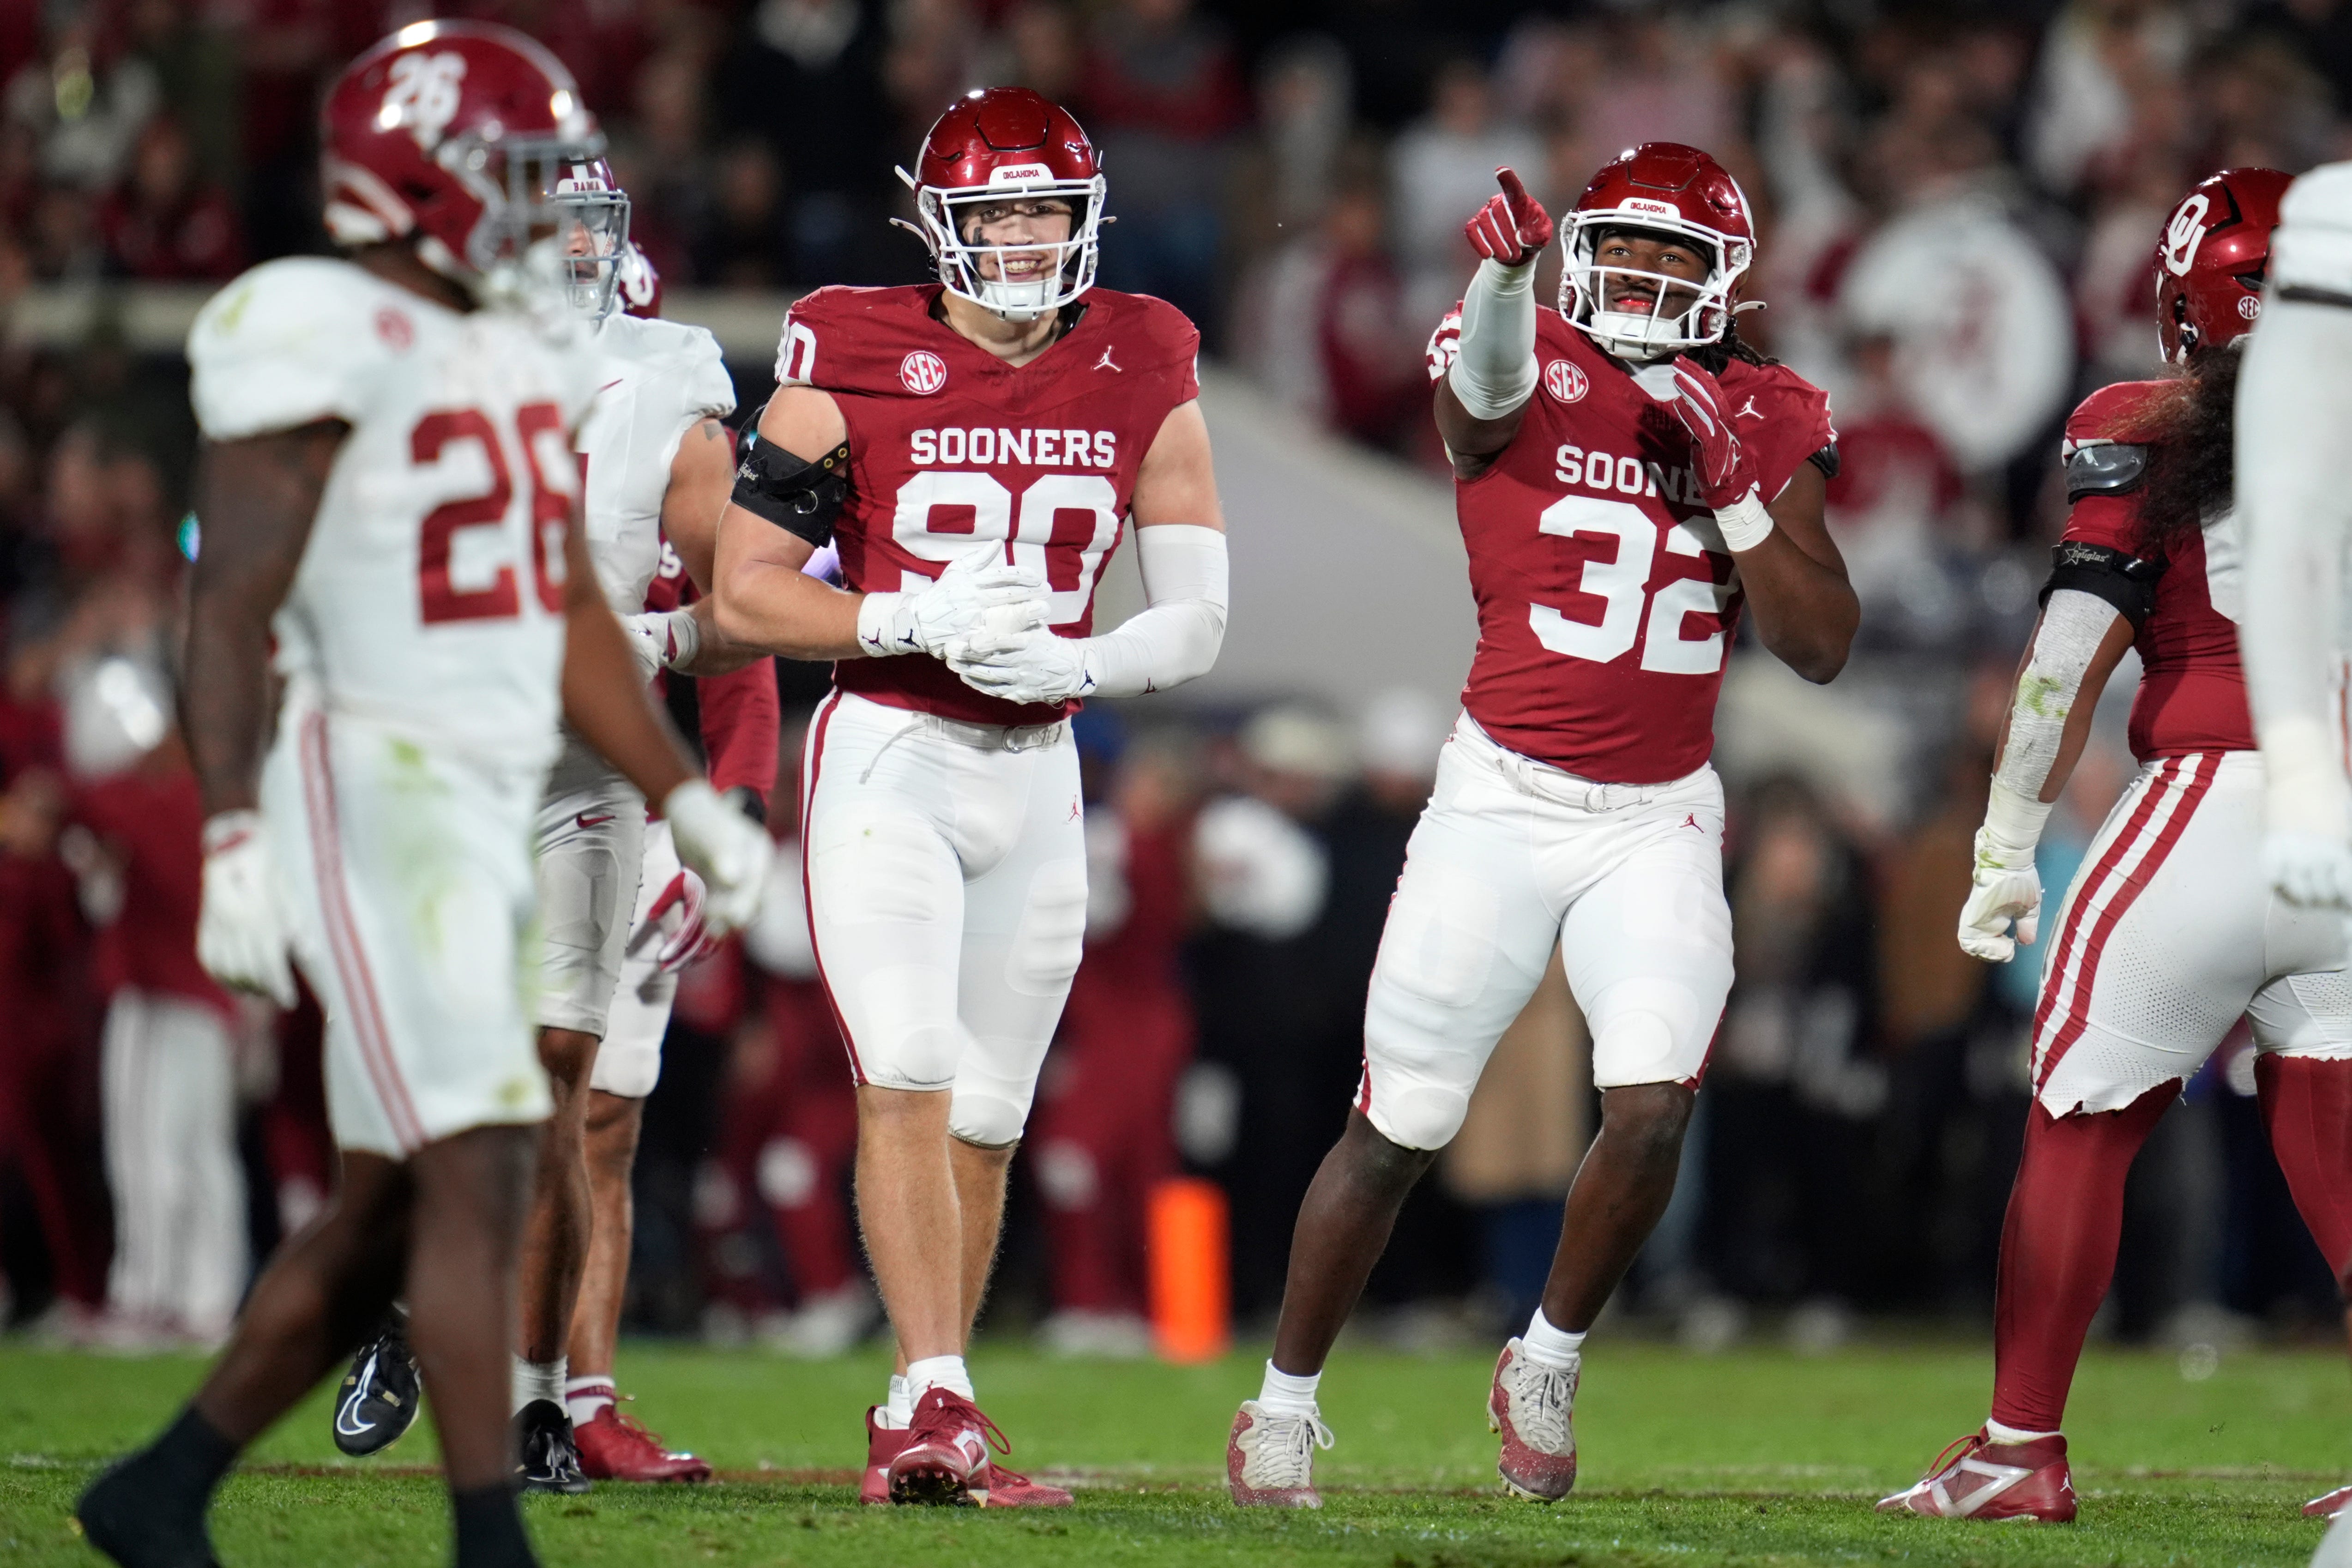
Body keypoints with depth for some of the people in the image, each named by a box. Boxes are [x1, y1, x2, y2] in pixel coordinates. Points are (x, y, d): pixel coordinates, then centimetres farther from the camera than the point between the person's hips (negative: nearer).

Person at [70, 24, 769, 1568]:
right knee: (478, 1176, -13)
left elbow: (570, 614, 20)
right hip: (370, 799, -9)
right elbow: (233, 611, -15)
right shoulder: (324, 342, -13)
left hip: (491, 808, 9)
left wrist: (689, 799, 16)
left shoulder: (525, 353, 14)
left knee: (385, 1214, 10)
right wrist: (233, 842, -22)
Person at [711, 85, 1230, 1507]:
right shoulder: (854, 365, -6)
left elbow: (1198, 620, 4)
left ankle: (921, 1431, 18)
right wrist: (915, 620, -20)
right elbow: (746, 592, -6)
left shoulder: (1142, 378, 3)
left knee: (985, 1116, 8)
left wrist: (1070, 662, -15)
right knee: (909, 1075, -18)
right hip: (888, 754, -4)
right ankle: (936, 1402, -24)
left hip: (1038, 774, 4)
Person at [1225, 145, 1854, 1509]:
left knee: (1653, 1109, -17)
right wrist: (1506, 273, -55)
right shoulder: (1537, 376, -5)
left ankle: (1551, 1363, 9)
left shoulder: (1765, 426, 4)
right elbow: (1487, 386, -33)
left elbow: (1823, 646, 0)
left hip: (1657, 823, 2)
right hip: (1504, 802, -2)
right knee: (1397, 1131, 3)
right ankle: (1287, 1401, 22)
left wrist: (1729, 486, -12)